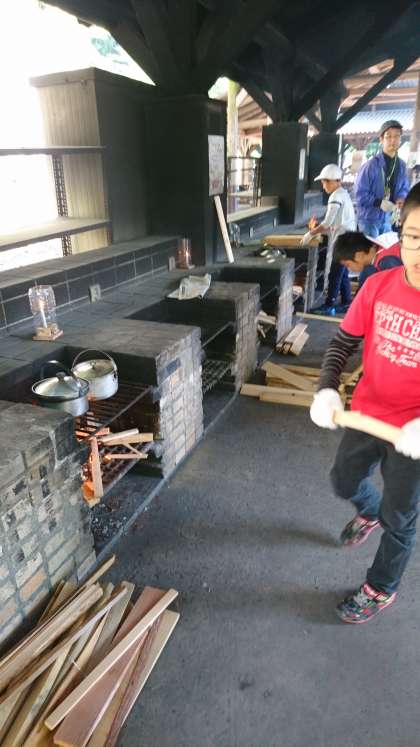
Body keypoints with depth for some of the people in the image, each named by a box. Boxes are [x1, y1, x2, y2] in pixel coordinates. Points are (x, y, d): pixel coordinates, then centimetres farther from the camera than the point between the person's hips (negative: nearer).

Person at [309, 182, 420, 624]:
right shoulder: (379, 285, -11)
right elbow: (344, 341, -2)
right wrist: (326, 389, -18)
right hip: (366, 414, 4)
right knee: (344, 481, 25)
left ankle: (381, 590, 43)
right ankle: (370, 512, 61)